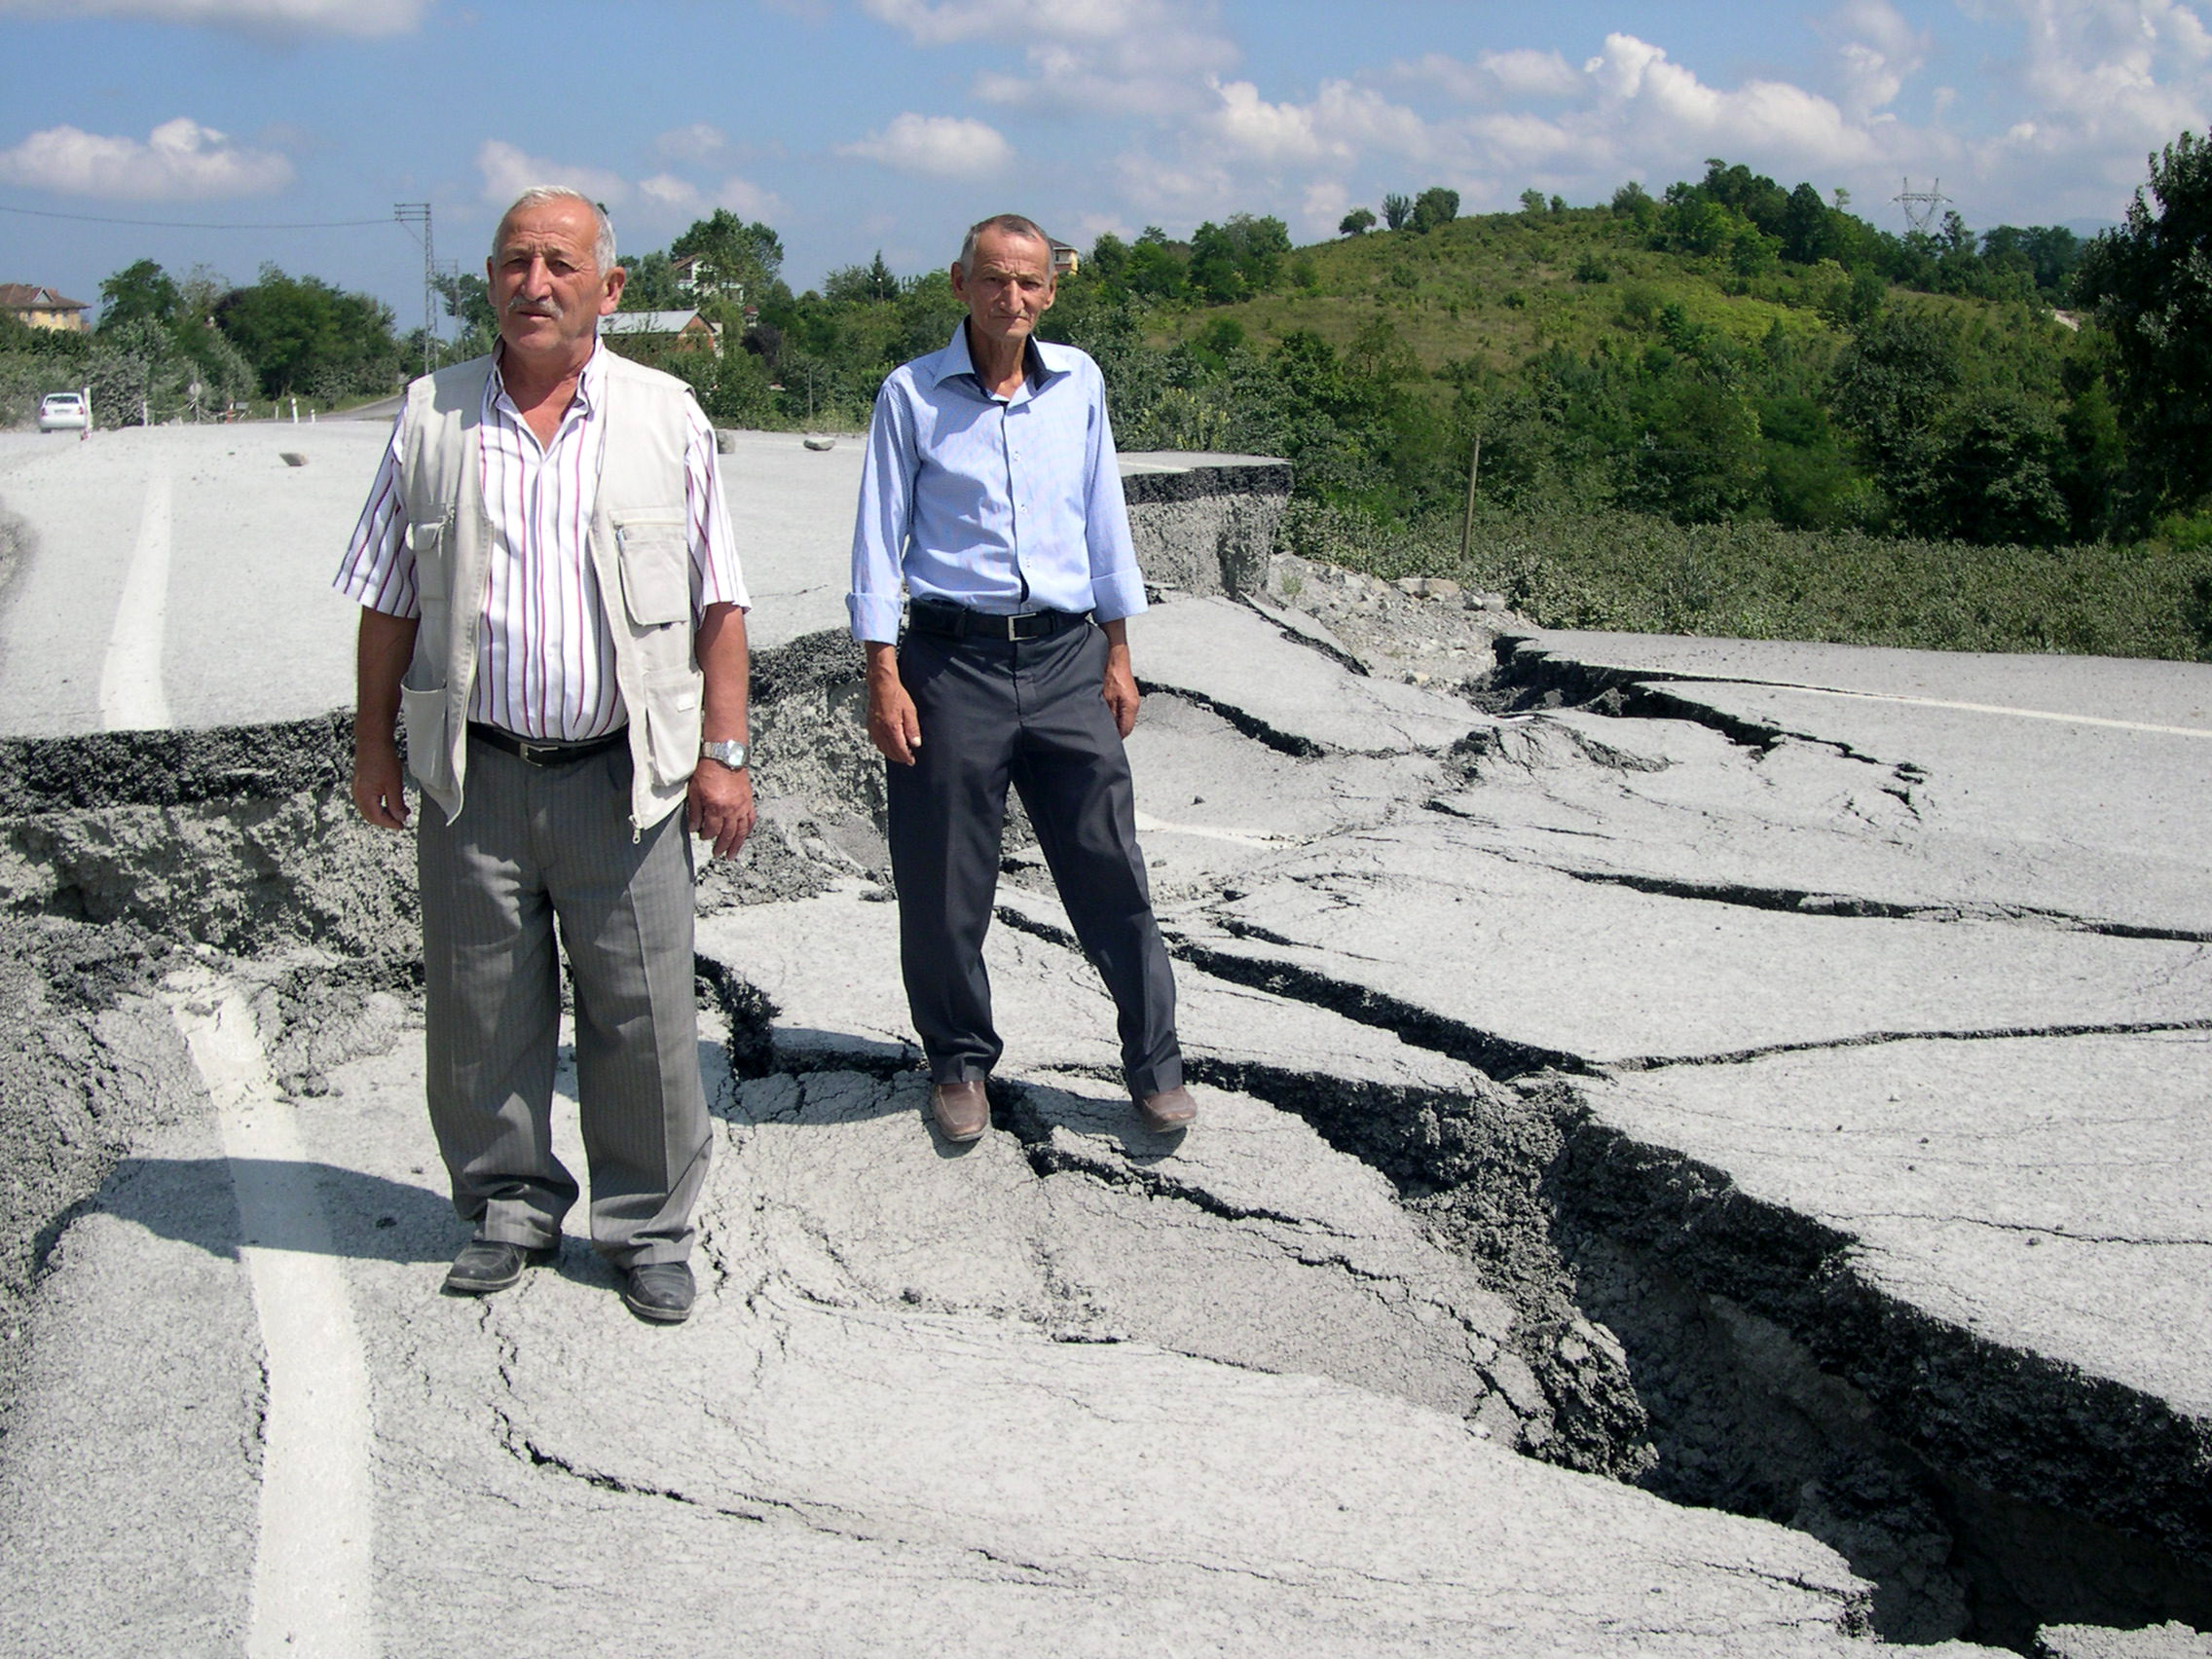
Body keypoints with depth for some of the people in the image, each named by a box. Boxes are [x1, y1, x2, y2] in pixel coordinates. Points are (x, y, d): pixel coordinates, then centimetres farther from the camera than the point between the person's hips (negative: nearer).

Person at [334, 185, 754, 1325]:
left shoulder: (666, 417, 3)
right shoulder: (430, 418, 6)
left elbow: (717, 602, 4)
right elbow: (390, 600, 10)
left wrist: (724, 751, -2)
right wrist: (375, 742, 8)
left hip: (624, 775, -1)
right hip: (474, 773, 1)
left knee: (645, 1014, 3)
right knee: (480, 1012, 9)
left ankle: (648, 1227, 20)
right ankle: (509, 1209, 28)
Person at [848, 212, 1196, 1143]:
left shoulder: (1079, 384, 8)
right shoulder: (912, 395, 0)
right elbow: (880, 540, 0)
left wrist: (1118, 657, 13)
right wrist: (883, 677, -7)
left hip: (1065, 656, 2)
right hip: (953, 658, -2)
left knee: (1110, 869, 2)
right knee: (945, 886, 5)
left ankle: (1154, 1064, 15)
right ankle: (959, 1063, 24)